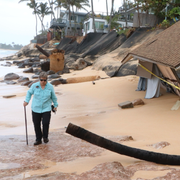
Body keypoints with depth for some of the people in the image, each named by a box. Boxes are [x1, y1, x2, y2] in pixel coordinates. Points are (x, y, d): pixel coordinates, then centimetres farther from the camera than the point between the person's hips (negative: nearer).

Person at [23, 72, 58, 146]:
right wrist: (26, 101, 2)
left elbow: (53, 97, 7)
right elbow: (29, 92, 12)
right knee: (36, 124, 5)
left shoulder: (50, 87, -7)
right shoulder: (34, 85, -6)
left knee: (46, 123, -12)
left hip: (46, 109, -1)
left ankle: (45, 137, 16)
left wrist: (55, 105, 15)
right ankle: (38, 139, 23)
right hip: (36, 108, 1)